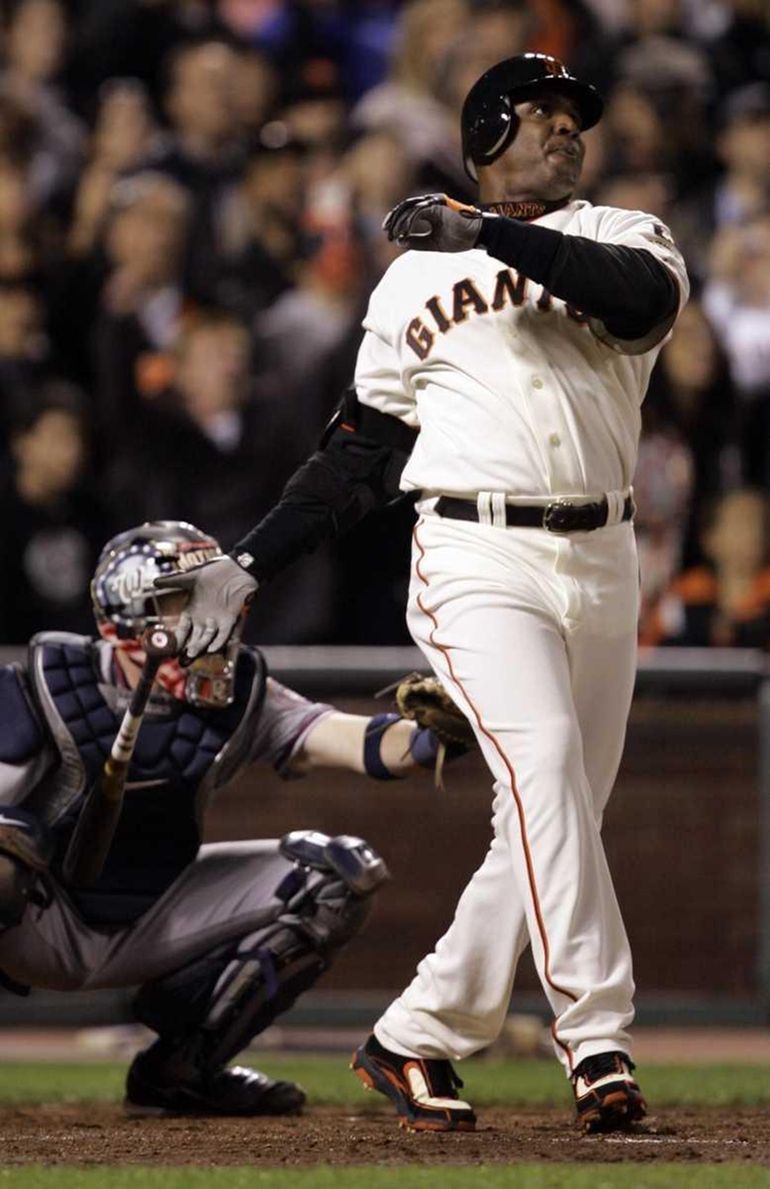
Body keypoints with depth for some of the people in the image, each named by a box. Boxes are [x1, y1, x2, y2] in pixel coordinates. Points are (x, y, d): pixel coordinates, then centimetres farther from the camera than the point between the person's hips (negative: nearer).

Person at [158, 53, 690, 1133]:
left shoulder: (622, 236, 10)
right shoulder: (414, 280, 11)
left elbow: (644, 295, -16)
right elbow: (359, 453, 15)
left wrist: (490, 235, -19)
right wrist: (247, 566, 9)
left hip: (602, 562, 2)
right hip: (478, 559, -2)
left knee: (556, 818, 2)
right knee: (542, 763, -23)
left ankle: (413, 1041, 15)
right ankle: (599, 1038, -27)